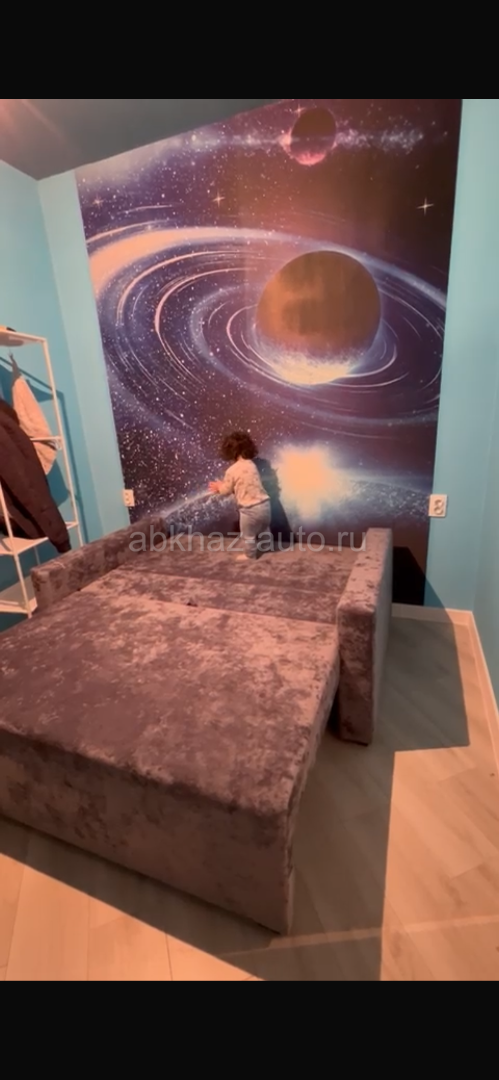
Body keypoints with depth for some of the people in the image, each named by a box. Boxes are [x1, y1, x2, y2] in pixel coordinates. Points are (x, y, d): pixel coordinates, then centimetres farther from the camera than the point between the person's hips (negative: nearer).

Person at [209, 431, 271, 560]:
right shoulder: (252, 465, 7)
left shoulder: (231, 470, -13)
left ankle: (250, 555, 35)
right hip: (264, 504, 6)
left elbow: (226, 491, -1)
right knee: (264, 531, 29)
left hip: (250, 509, -6)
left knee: (248, 535, 18)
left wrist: (219, 487, 22)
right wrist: (223, 485, 23)